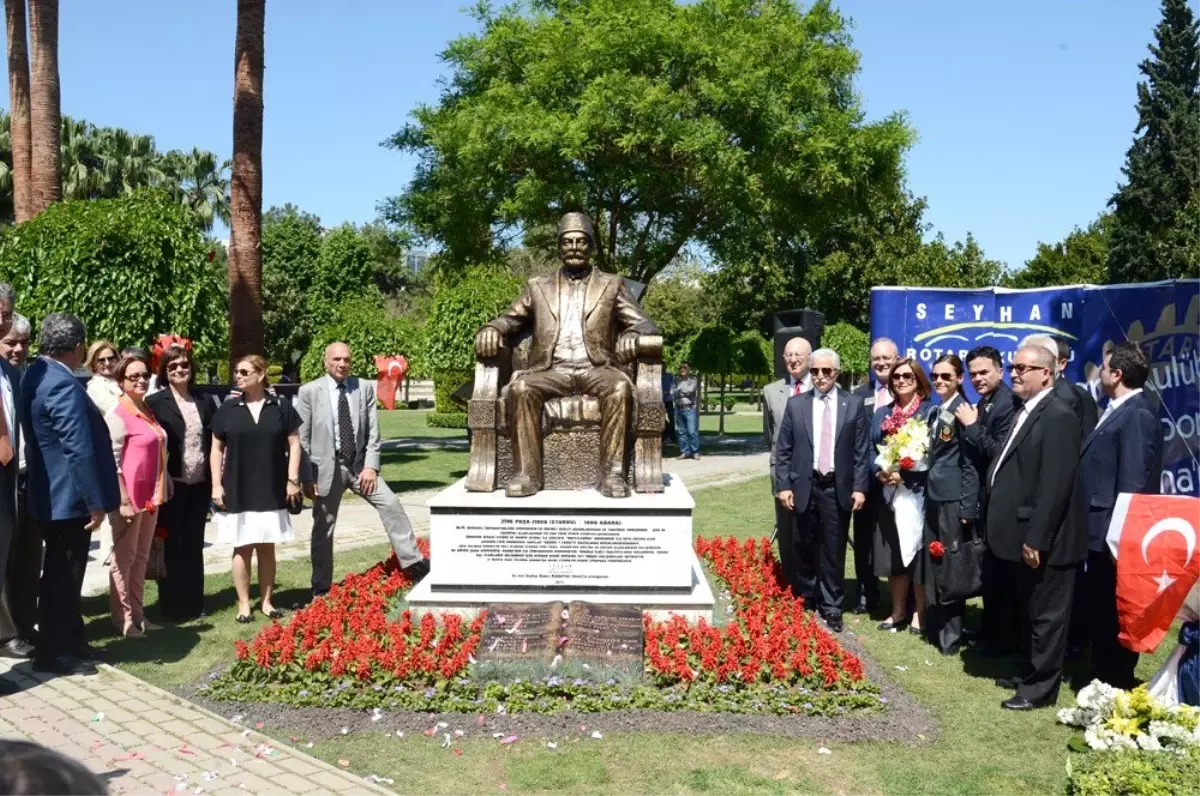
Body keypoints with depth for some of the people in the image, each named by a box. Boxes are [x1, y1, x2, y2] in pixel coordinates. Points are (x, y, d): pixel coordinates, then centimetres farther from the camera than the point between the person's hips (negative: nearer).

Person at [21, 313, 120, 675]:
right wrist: (95, 502, -19)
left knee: (60, 575, 19)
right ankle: (56, 654, 13)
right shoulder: (64, 385, -23)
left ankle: (67, 643, 31)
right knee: (64, 577, 2)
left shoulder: (35, 376, 9)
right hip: (70, 497, -10)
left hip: (51, 495, 10)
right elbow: (79, 450, -25)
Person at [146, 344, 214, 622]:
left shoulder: (204, 403, 11)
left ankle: (194, 603, 21)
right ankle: (172, 606, 13)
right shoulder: (155, 402, -4)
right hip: (171, 485, -4)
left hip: (199, 485, 4)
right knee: (171, 545, 4)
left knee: (194, 544, 12)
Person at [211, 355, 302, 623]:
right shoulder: (228, 409, 2)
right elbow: (217, 449, 6)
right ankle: (244, 604, 14)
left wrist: (293, 480, -4)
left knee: (267, 547, 9)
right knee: (242, 548, 5)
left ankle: (266, 602, 19)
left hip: (272, 490, 0)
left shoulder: (281, 406, 0)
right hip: (237, 491, 0)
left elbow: (294, 443, 2)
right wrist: (216, 484, -2)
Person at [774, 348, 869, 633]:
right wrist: (784, 485, -2)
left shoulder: (854, 404, 1)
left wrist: (859, 487, -5)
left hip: (838, 488, -1)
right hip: (805, 486, 1)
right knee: (804, 549, 11)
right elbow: (783, 450, 4)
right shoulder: (796, 404, 3)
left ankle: (831, 608, 18)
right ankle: (804, 602, 28)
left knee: (834, 551, 6)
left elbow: (861, 451, 1)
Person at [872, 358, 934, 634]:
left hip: (919, 492, -4)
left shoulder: (930, 411, -3)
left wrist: (903, 474, -20)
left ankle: (920, 613, 15)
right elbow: (871, 449, 9)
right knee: (893, 554, 9)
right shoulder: (882, 413, 13)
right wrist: (880, 472, -11)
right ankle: (898, 611, 21)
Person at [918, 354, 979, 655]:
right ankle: (934, 626, 23)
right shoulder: (934, 412, 14)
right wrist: (927, 490, 10)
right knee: (933, 564, 13)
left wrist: (967, 507, -17)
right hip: (934, 495, 8)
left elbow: (970, 462, -14)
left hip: (954, 498, -8)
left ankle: (951, 635, 8)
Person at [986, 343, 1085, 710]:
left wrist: (1036, 539, -23)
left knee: (1046, 615, 5)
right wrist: (1023, 537, 16)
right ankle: (1030, 672, 34)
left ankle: (1041, 687, 16)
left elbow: (1055, 486, -23)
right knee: (1030, 613, 21)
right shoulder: (1025, 413, 14)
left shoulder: (1058, 416, -17)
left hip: (1042, 541, -9)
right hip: (1023, 536, 9)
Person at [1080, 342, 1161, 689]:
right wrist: (1102, 533, 15)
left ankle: (1115, 686, 17)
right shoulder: (1118, 411, 12)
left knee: (1114, 614, 4)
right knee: (1097, 610, 18)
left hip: (1115, 536, -10)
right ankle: (1104, 678, 31)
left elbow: (1133, 484, -23)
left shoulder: (1137, 415, -18)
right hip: (1102, 532, 10)